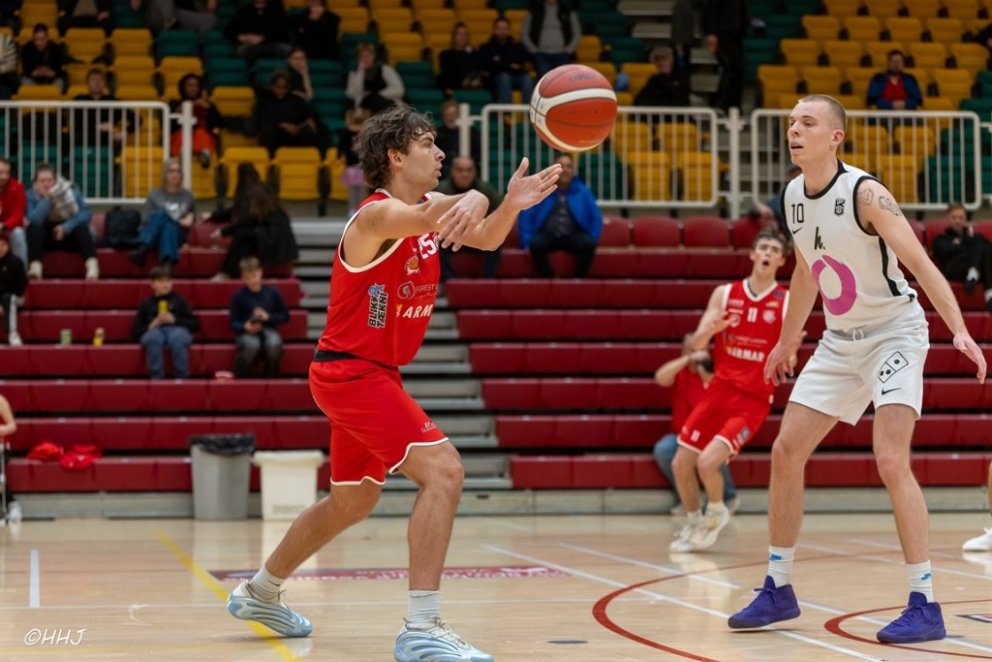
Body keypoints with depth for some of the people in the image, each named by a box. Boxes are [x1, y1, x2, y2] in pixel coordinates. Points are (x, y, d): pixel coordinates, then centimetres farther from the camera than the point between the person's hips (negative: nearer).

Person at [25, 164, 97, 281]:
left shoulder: (71, 190, -4)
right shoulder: (31, 196, -7)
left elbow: (86, 213, -13)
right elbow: (35, 221, -24)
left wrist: (66, 227, -24)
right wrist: (46, 198, -28)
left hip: (69, 234, 0)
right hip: (46, 237, 0)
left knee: (82, 228, -31)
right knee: (34, 228, -32)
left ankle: (92, 267, -49)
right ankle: (35, 268, -48)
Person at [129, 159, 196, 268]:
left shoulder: (187, 195, 16)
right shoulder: (154, 195, 7)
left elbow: (193, 217, 31)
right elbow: (145, 220, 1)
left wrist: (190, 217, 4)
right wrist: (178, 222, -7)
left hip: (177, 235, 1)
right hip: (155, 235, -1)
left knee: (169, 227, -38)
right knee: (162, 213, -35)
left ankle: (168, 262, -66)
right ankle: (142, 249, -56)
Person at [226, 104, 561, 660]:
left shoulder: (430, 208, 9)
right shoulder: (379, 215, -19)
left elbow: (483, 238, -3)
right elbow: (426, 217, -42)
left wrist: (509, 205, -25)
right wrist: (471, 199, -64)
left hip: (372, 374, 10)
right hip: (350, 372, -10)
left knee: (353, 503, 23)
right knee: (444, 471, -22)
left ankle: (260, 592, 41)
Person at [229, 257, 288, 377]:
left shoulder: (272, 293, 5)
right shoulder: (238, 296, 0)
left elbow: (285, 316, 10)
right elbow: (233, 323, 2)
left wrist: (268, 317, -8)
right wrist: (246, 327, -20)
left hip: (268, 330, 2)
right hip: (247, 332, -2)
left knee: (274, 343, -36)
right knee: (252, 344, -39)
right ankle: (237, 379, -17)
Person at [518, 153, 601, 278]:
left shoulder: (583, 192, 10)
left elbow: (595, 217, 11)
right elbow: (526, 215, 4)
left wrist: (592, 240, -4)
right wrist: (528, 241, -9)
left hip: (573, 236, 0)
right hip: (547, 236, 0)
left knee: (588, 244, -33)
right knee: (536, 244, -35)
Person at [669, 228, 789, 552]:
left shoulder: (788, 302, -4)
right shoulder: (725, 294, 3)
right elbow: (696, 344, -1)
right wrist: (711, 328, -22)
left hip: (753, 399, -4)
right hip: (720, 389, 4)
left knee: (708, 462, -19)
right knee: (681, 464, 3)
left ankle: (716, 513, 12)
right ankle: (694, 521, 29)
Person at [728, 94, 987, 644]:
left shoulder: (865, 193, -20)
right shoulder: (792, 197, 2)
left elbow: (919, 262, -26)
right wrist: (787, 342, 26)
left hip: (893, 332, -8)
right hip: (839, 341, 8)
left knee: (890, 462, -20)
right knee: (785, 453, 5)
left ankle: (925, 606, -14)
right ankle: (778, 591, 19)